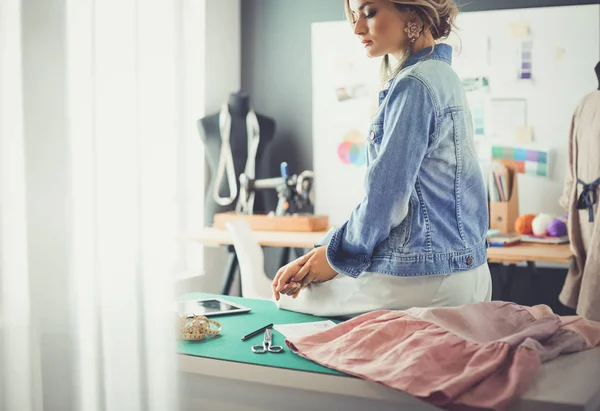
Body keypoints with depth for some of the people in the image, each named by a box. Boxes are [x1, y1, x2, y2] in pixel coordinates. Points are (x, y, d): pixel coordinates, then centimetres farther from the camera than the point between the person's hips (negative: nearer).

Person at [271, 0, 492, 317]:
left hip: (421, 278, -9)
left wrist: (337, 256, -2)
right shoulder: (441, 76, 15)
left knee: (290, 298, 6)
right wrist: (323, 251, 11)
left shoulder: (413, 85, -16)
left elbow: (386, 194, -19)